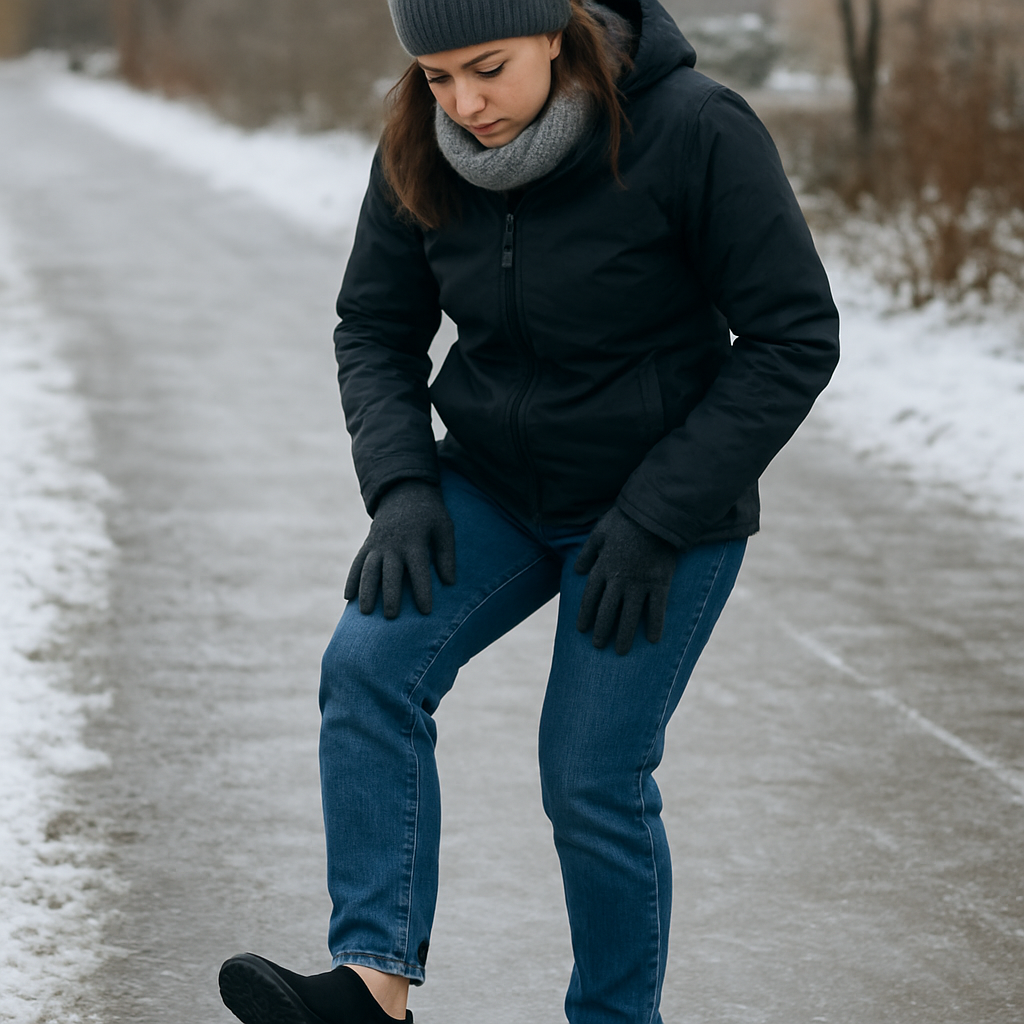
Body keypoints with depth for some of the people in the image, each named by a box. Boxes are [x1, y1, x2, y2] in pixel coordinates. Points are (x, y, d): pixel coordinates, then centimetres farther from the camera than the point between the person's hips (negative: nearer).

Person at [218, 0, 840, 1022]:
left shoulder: (694, 132, -23)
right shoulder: (420, 153, -9)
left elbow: (793, 339, -18)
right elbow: (375, 327, 4)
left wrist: (657, 519, -20)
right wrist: (401, 488, -13)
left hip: (665, 505, -4)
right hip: (496, 483, 4)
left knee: (592, 777, -4)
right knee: (370, 664, -18)